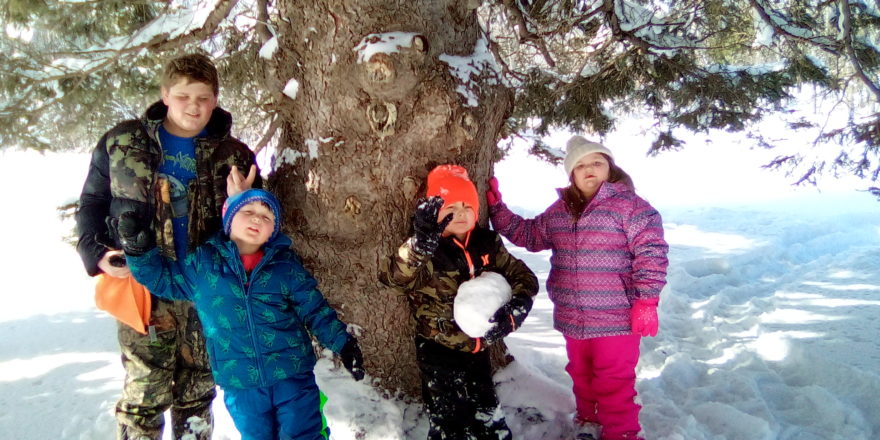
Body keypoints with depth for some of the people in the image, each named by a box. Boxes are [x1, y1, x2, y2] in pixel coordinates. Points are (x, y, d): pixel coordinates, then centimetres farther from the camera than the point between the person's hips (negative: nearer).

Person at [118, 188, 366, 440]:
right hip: (239, 385, 1)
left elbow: (315, 310, 3)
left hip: (293, 375, -1)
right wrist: (139, 250, -6)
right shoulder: (201, 263, 2)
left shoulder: (286, 265, 0)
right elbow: (163, 278, 12)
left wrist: (343, 343, -5)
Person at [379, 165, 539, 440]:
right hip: (439, 353, -5)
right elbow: (392, 277, -37)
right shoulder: (424, 250, -18)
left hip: (478, 347, 5)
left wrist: (516, 308, -21)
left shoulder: (487, 244, -4)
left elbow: (524, 276, 0)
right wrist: (422, 242, -53)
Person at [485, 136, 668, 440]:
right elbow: (529, 234, 19)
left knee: (613, 383, 1)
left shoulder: (629, 205, -10)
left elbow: (651, 253, -13)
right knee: (581, 376, 22)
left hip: (616, 318, -6)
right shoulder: (560, 210, 8)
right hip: (572, 318, 6)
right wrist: (497, 209, 12)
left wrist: (646, 300, -18)